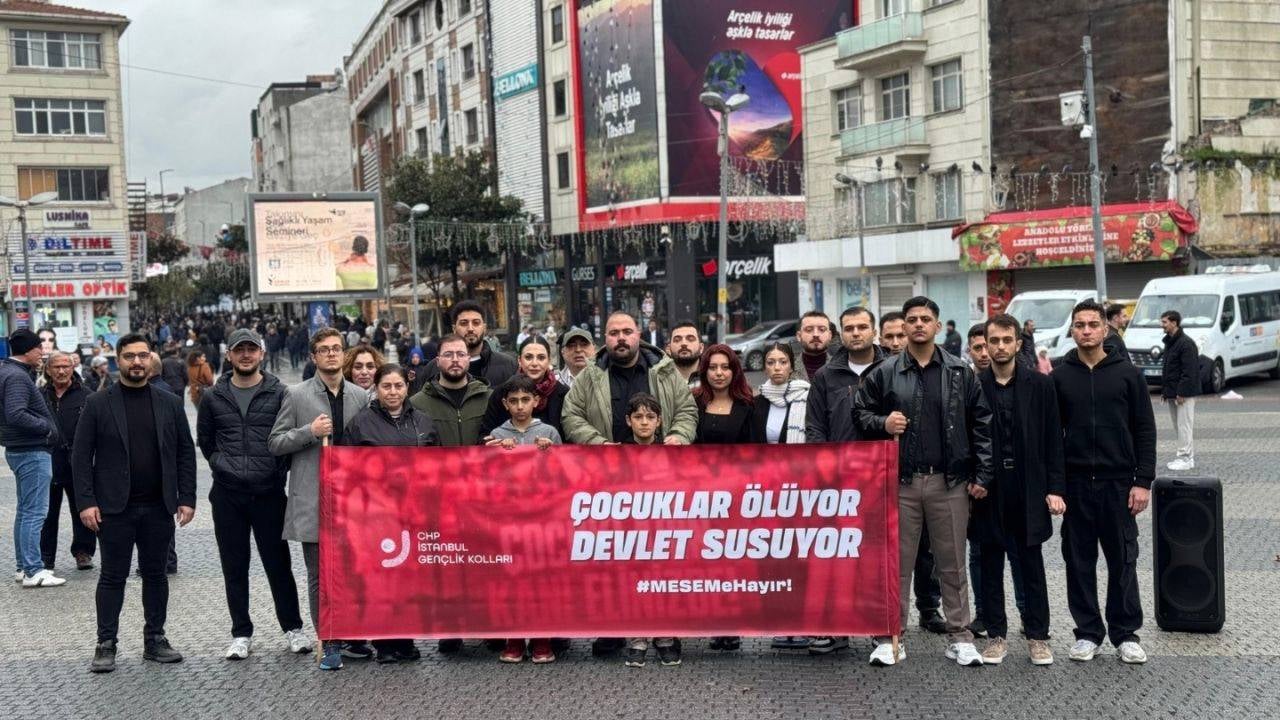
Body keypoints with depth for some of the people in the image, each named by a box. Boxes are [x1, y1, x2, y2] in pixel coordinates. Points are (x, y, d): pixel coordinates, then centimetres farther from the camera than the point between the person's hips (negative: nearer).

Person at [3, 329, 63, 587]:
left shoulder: (10, 371, 14)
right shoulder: (17, 376, -17)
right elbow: (16, 414, -27)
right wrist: (47, 426, -17)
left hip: (19, 450, 11)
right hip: (32, 452, -11)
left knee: (25, 511, 16)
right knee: (34, 512, -7)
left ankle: (24, 566, 23)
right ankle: (33, 571, -4)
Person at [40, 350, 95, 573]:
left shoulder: (85, 396, 2)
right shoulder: (40, 396, 9)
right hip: (48, 461, 2)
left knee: (82, 509, 4)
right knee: (47, 511, 8)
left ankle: (83, 552, 15)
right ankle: (45, 557, 17)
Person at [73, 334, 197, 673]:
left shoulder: (170, 403, 6)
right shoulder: (98, 404, -1)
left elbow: (185, 453, 7)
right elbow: (81, 456, -2)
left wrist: (186, 498, 0)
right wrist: (86, 502, -10)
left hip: (159, 507, 2)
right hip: (114, 508, -2)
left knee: (155, 574, 10)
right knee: (113, 576, 3)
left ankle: (155, 639, 19)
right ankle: (106, 645, 10)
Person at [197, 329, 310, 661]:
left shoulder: (279, 393, 0)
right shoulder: (214, 397, 6)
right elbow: (204, 439, 17)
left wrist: (279, 469, -3)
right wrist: (220, 464, 6)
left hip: (269, 493, -2)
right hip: (227, 496, 2)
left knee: (278, 564, 5)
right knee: (234, 568, 8)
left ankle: (293, 628, 17)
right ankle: (241, 634, 17)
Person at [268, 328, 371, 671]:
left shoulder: (360, 396, 9)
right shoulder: (296, 395, 1)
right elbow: (275, 443, 1)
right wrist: (309, 432, -14)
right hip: (313, 498, -3)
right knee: (319, 576, 1)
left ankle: (351, 636, 22)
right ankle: (328, 644, 10)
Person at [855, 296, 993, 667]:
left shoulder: (960, 372, 5)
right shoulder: (885, 373, 4)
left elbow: (981, 424, 5)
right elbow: (860, 411, 12)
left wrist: (981, 476, 0)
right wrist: (882, 423, -10)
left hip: (949, 482, 0)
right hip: (900, 482, 0)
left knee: (953, 563, 6)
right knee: (896, 563, 5)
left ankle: (959, 636, 16)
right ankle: (889, 637, 12)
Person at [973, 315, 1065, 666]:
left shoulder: (1039, 385, 2)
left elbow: (1053, 439, 2)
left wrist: (1055, 488, -4)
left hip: (1029, 489, 0)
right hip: (988, 490, 0)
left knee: (1032, 565, 8)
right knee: (990, 566, 8)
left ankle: (1037, 636, 17)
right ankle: (996, 635, 18)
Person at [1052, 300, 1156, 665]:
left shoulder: (1127, 374, 1)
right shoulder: (1059, 377, 3)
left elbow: (1145, 431, 1)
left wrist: (1143, 481, -5)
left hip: (1119, 483, -1)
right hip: (1075, 484, 1)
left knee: (1123, 561, 5)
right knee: (1079, 561, 6)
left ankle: (1125, 633, 16)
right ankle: (1087, 632, 16)